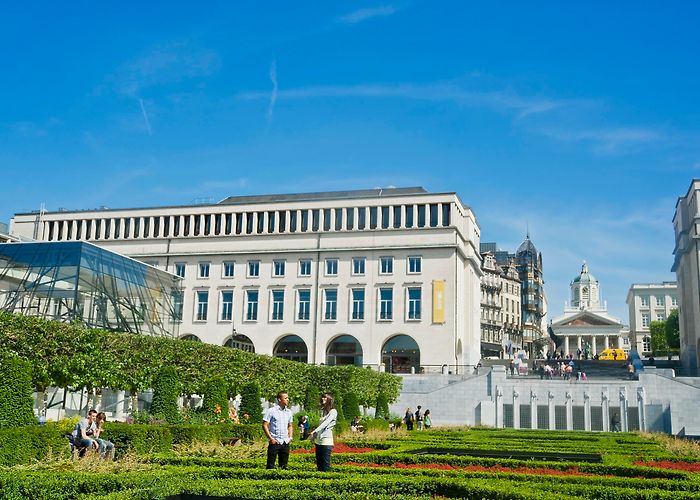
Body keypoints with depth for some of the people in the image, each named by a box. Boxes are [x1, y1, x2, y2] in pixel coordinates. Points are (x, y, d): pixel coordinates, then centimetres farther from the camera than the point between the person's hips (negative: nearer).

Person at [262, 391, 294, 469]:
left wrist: (290, 437, 7)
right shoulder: (271, 411, -7)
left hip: (285, 442, 5)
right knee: (271, 466, -1)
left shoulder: (289, 412, 10)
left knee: (283, 465, 10)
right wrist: (270, 438, -12)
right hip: (274, 442, -5)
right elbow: (265, 425, -7)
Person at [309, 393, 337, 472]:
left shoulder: (333, 411, -5)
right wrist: (313, 436, 10)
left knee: (325, 466, -7)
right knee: (319, 465, 9)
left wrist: (315, 431, -27)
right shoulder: (323, 411, 18)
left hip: (326, 441, -8)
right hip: (318, 440, 8)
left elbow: (326, 423, -17)